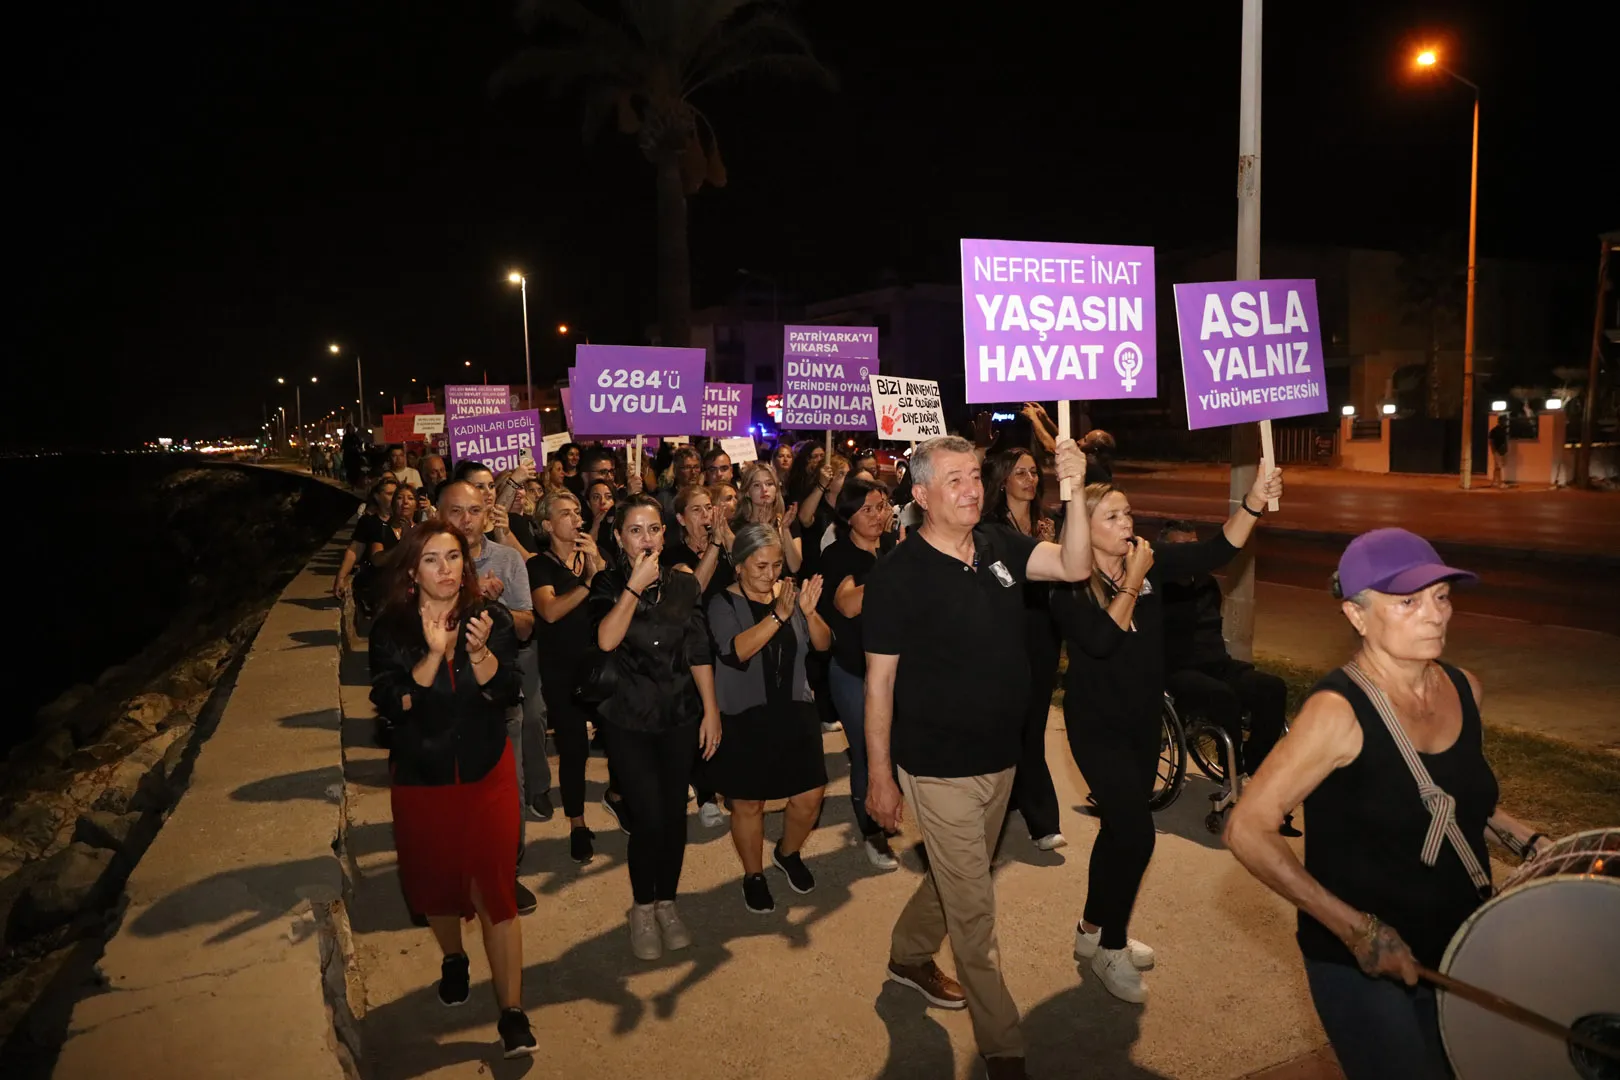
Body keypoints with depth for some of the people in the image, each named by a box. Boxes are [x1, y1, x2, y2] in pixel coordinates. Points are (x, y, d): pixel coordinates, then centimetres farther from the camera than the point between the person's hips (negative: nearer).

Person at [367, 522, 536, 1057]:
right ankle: (453, 957, 47)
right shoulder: (391, 628, -9)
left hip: (486, 770, -1)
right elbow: (390, 705, -17)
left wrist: (481, 652, -30)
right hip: (421, 773, 1)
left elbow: (507, 693, -12)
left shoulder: (491, 617, -7)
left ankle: (513, 1011, 2)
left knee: (493, 882, -5)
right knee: (435, 877, 16)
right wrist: (433, 655, -30)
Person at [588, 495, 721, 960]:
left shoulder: (684, 585, 4)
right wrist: (635, 585, -20)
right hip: (628, 720, -3)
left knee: (675, 814, 7)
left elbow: (700, 653, 6)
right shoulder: (608, 585, -3)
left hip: (680, 716, 3)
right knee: (649, 818, -6)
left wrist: (711, 710, 3)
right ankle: (643, 908, 18)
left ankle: (667, 902, 28)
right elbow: (606, 640, -21)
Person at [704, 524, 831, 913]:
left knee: (809, 797, 7)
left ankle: (788, 854, 36)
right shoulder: (723, 603, -9)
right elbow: (735, 651, -27)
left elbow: (823, 644, -2)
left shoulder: (788, 594, 2)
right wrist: (778, 615, -37)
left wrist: (809, 612, -22)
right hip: (744, 720, -4)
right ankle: (754, 876, 31)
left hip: (794, 713, 4)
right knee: (749, 804, 8)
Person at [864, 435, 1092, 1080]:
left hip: (1001, 758, 6)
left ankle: (909, 957, 50)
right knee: (973, 909, 3)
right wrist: (879, 777, -11)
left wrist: (1074, 490, -24)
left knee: (957, 878, 24)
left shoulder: (1000, 547, -1)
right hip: (940, 768, -6)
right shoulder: (897, 574, -17)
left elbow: (1074, 567, -11)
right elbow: (879, 681, -13)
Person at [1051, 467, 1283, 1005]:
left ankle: (1092, 931, 37)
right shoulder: (1070, 586, -18)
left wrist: (1255, 502, -25)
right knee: (1136, 834, -10)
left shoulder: (1151, 561, -4)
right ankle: (1110, 947, 12)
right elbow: (1100, 640, -33)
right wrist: (1134, 580, -25)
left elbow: (1215, 551, -12)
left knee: (1119, 828, 17)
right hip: (1097, 726, -6)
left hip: (1143, 720, 6)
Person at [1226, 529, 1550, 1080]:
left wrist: (1531, 842, 4)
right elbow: (1246, 830, -24)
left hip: (1461, 952, 7)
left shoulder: (1464, 689, -2)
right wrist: (1355, 929, -25)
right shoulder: (1338, 712, -24)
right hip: (1360, 966, -7)